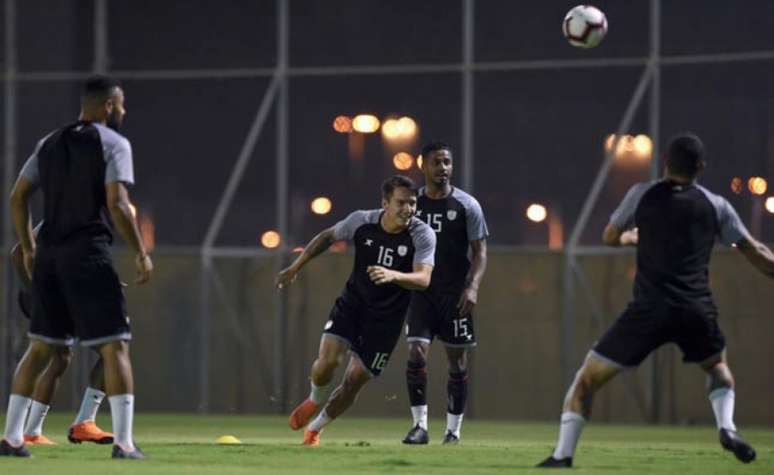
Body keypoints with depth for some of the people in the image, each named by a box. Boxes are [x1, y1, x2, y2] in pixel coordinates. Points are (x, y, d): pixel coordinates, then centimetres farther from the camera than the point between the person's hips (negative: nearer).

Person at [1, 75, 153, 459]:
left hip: (49, 255, 6)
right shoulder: (113, 143, -4)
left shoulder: (50, 144, 16)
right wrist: (141, 253, -8)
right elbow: (116, 204, -15)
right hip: (89, 254, -6)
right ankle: (124, 442, -12)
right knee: (115, 345, -4)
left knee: (40, 347, 14)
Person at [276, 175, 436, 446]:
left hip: (386, 318, -1)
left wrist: (393, 275, -47)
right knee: (328, 361, -20)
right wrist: (295, 268, 10)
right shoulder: (362, 222, -12)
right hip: (352, 302, 1)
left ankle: (315, 428, 25)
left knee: (354, 381, -1)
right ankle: (315, 402, 15)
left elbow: (423, 279, -28)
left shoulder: (423, 235, -17)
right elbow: (327, 237, 8)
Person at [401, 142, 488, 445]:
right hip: (421, 292, 1)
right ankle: (420, 425, -8)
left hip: (455, 295, -1)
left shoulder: (466, 205, -1)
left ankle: (453, 430, 11)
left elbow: (480, 252, -3)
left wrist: (472, 287, -17)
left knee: (457, 363, 2)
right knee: (417, 354, -14)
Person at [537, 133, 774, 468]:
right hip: (697, 311, 2)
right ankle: (726, 427, 5)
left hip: (649, 310, -2)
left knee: (587, 380, 7)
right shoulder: (716, 206, 10)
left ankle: (563, 455, -2)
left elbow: (610, 237, 23)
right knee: (718, 367, 31)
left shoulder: (642, 195, 7)